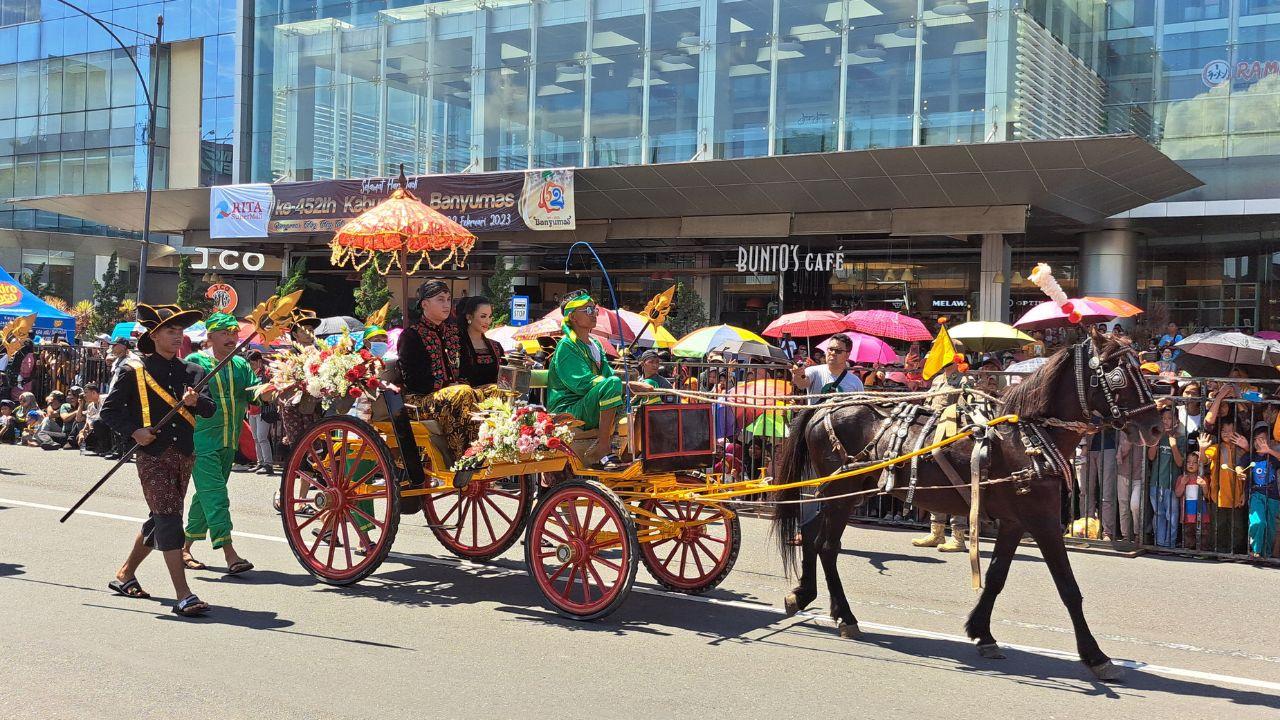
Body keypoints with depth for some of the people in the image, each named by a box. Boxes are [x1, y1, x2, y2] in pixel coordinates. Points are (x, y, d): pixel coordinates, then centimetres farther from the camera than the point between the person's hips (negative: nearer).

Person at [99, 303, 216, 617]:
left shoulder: (192, 372, 11)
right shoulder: (135, 371, -2)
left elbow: (210, 409, 2)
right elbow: (109, 409, 1)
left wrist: (195, 401, -19)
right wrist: (134, 430, -13)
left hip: (184, 455, 6)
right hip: (153, 454, -6)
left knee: (159, 520, 17)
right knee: (169, 520, -13)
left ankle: (125, 574, 37)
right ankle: (183, 595, -16)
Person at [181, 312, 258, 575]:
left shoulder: (240, 365, 12)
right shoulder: (195, 361, -3)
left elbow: (257, 391, 1)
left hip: (228, 442, 7)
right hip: (201, 440, -7)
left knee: (206, 496, 14)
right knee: (215, 496, -12)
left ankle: (184, 548, 27)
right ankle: (230, 554, -17)